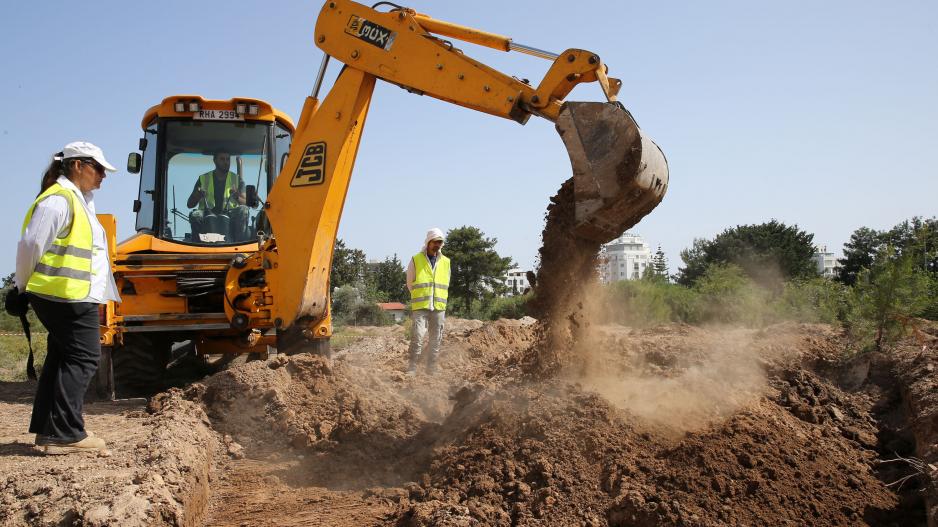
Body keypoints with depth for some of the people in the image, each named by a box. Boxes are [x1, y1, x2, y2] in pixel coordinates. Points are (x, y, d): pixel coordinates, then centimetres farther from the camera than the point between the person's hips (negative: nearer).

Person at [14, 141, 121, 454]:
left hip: (71, 297, 11)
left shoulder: (78, 200, 19)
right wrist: (24, 286, -6)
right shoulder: (59, 200, -14)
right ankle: (65, 435, -6)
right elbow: (31, 244, -16)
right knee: (82, 359, -8)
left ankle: (47, 429, 23)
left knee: (63, 357, 15)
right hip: (68, 296, -11)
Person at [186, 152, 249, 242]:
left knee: (243, 210, -30)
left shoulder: (237, 179, 14)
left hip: (230, 216, 0)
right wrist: (198, 196, -13)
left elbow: (246, 204, 2)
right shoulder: (203, 179, 13)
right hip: (208, 215, 0)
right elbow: (189, 204, 10)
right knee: (195, 215, -31)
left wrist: (237, 197, -20)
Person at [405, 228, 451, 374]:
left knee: (436, 339, 5)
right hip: (420, 307, -3)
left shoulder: (446, 262, 10)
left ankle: (432, 369, 12)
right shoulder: (416, 260, 1)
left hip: (439, 307, 4)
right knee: (418, 336, -13)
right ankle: (412, 368, -10)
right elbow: (410, 283, 10)